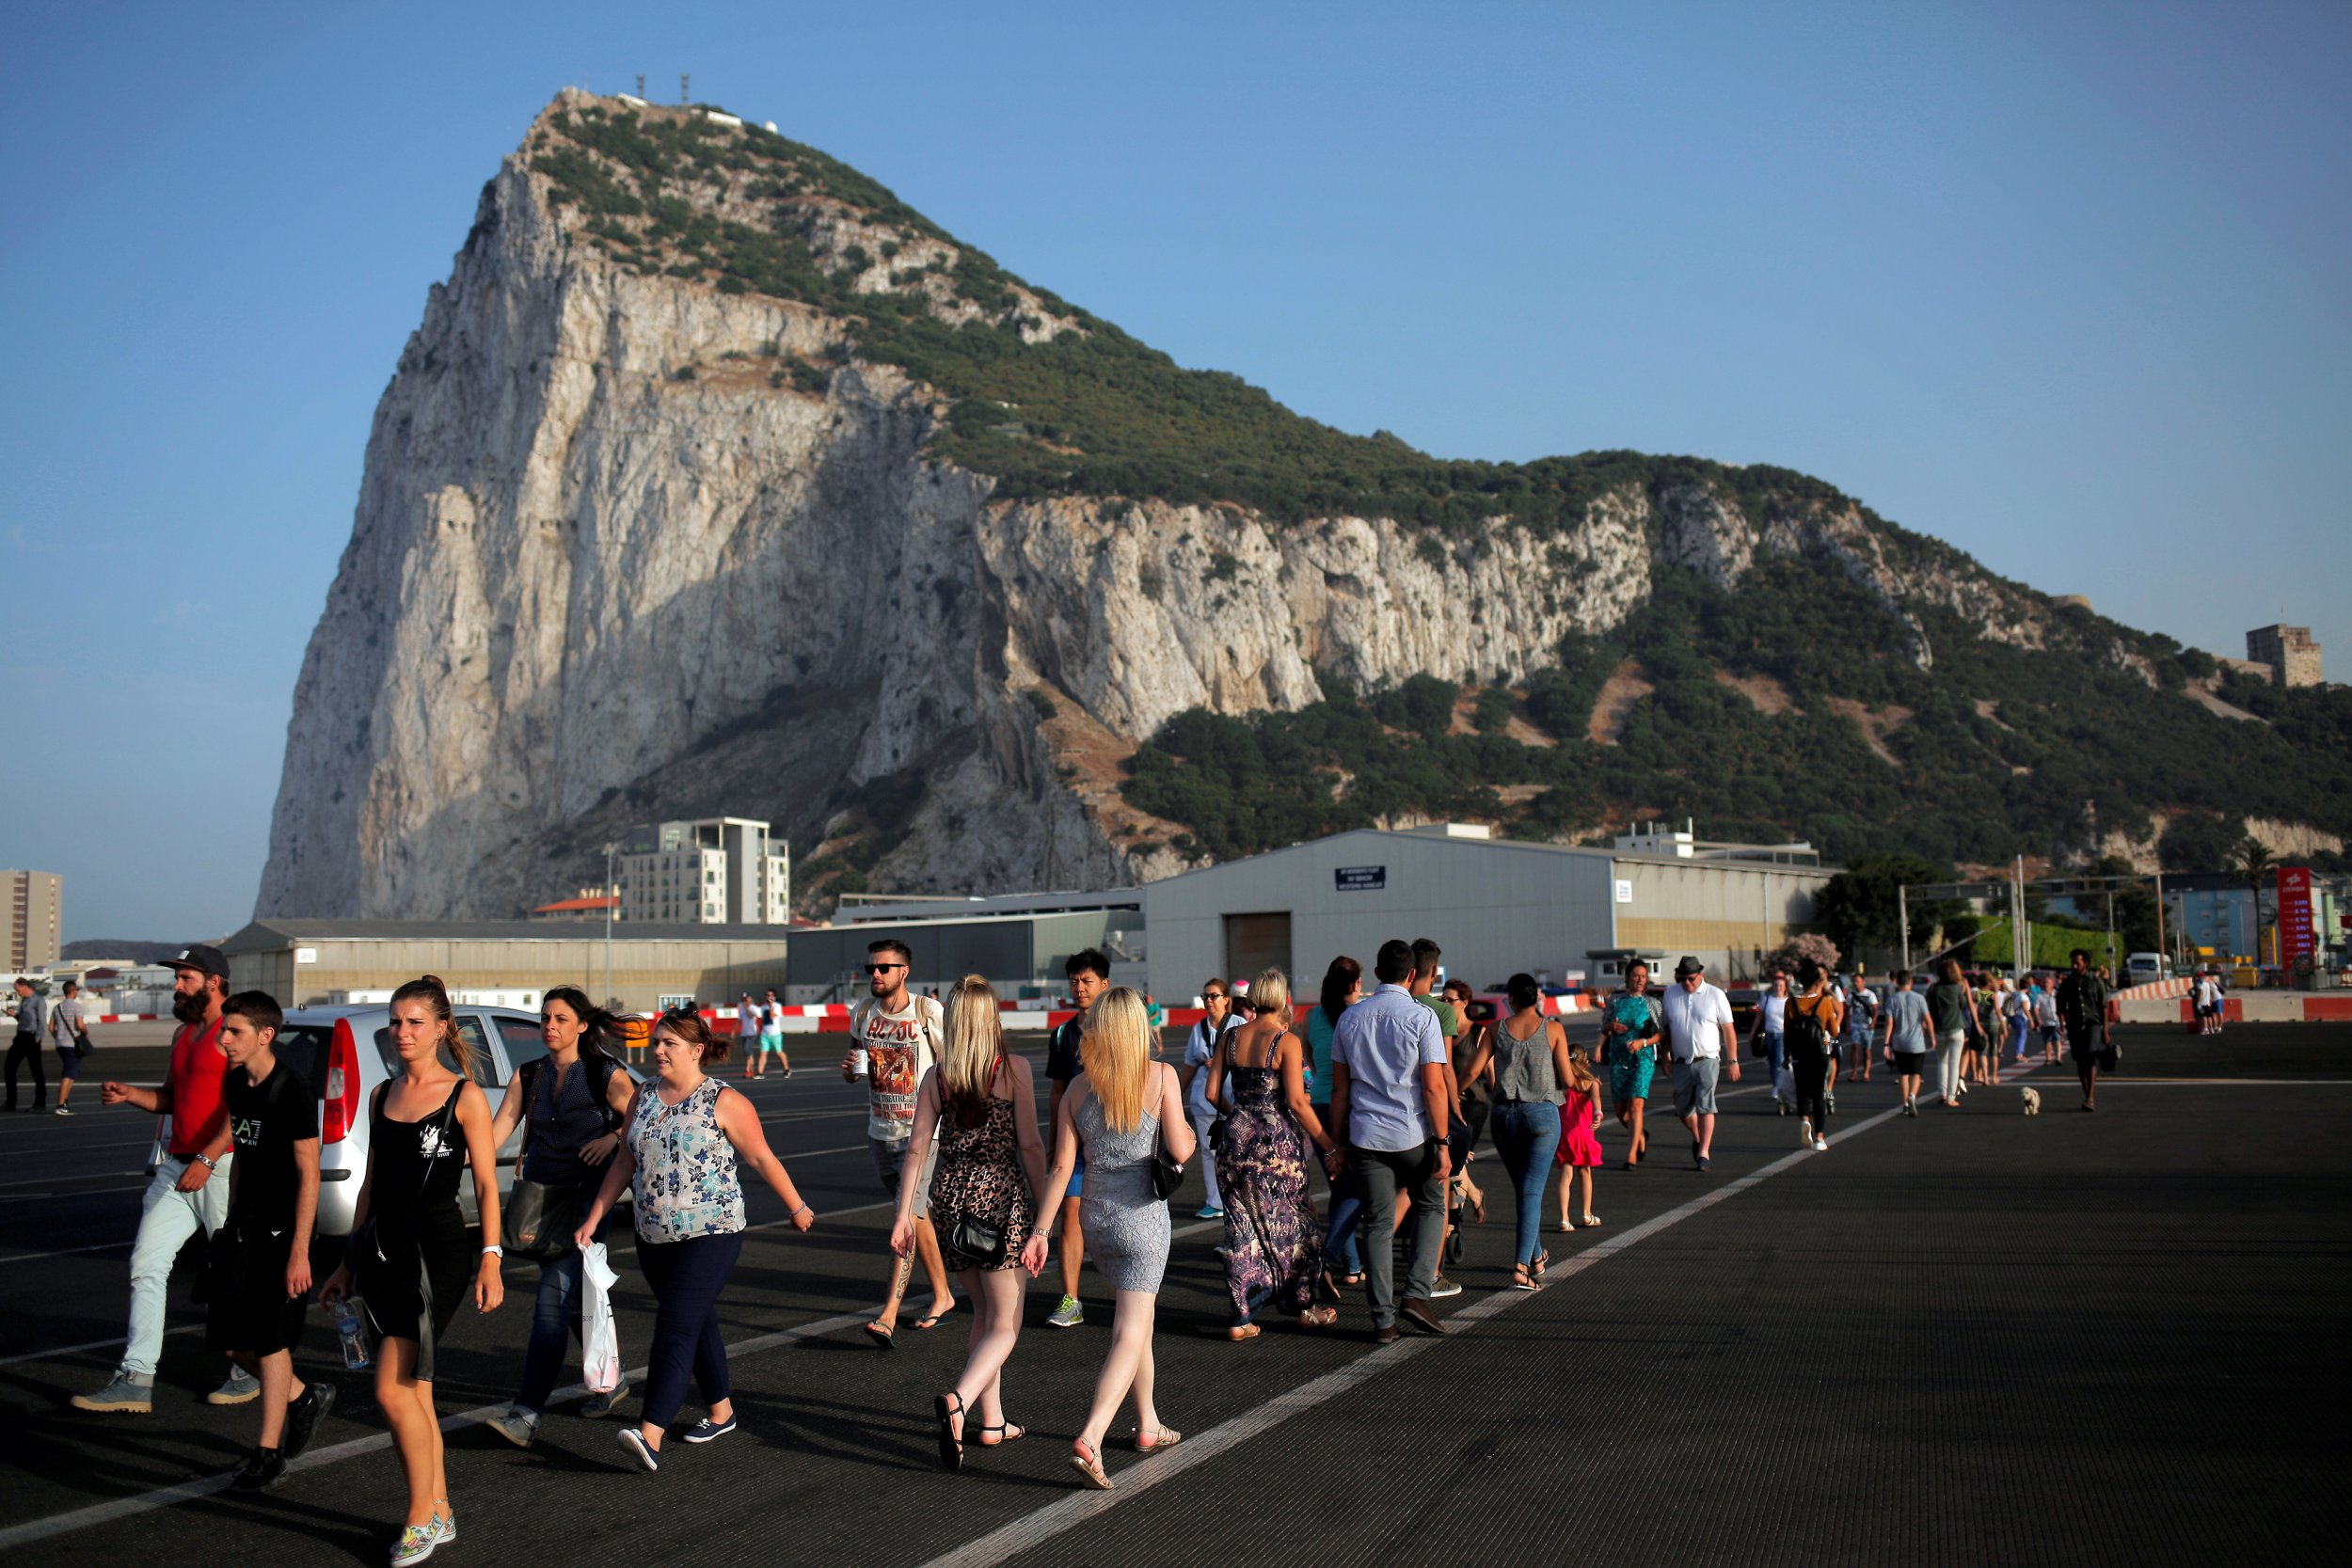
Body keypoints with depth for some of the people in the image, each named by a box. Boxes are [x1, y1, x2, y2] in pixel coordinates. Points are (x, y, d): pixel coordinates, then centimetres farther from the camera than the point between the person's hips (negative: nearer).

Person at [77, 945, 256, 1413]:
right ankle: (136, 1379, 2)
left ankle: (250, 1371, 17)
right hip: (177, 1165, 9)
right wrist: (129, 1094, 6)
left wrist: (207, 1159, -24)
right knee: (146, 1264, 1)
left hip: (222, 1165, -8)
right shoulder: (183, 1034, 17)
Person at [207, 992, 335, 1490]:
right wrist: (231, 1222, 17)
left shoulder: (294, 1091, -17)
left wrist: (300, 1252, -20)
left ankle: (268, 1454, 9)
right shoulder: (234, 1084, 7)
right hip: (244, 1225, 8)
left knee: (270, 1341, -2)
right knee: (230, 1340, 8)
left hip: (282, 1230, -8)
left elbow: (308, 1174, -18)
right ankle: (304, 1398, 30)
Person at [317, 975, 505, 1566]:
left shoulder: (465, 1096, -6)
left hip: (437, 1252, -6)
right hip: (384, 1250, 6)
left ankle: (421, 1517, 3)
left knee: (392, 1390, -11)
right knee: (414, 1391, 11)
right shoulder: (382, 1095, 11)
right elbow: (370, 1183, 18)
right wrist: (349, 1262, 19)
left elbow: (487, 1185, -6)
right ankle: (440, 1514, 22)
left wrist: (490, 1260, -14)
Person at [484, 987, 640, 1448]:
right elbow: (498, 1130, 2)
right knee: (572, 1300, 15)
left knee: (552, 1302, -13)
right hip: (539, 1198, 6)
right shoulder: (528, 1076, 9)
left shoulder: (607, 1076, -4)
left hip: (584, 1202, -5)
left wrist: (614, 1136, -19)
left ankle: (527, 1412, -15)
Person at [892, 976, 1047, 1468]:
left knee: (984, 1314, 20)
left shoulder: (935, 1077, 3)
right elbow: (1030, 1145, -10)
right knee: (1005, 1325, 1)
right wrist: (1044, 1210, -3)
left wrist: (903, 1214, 6)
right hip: (1002, 1195, -5)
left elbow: (918, 1149, 2)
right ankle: (958, 1400, -23)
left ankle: (992, 1422, 24)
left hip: (951, 1197, 5)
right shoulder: (1014, 1069, -8)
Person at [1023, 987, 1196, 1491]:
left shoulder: (1078, 1087, 0)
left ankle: (1148, 1426, 33)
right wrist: (1188, 1129, 12)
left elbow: (1062, 1165, -2)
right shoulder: (1161, 1076, -10)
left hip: (1095, 1218, 5)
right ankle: (1089, 1441, -18)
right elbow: (1180, 1151, -10)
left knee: (1138, 1321, 23)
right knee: (1129, 1335, -3)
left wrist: (1040, 1230, 2)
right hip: (1143, 1217, -5)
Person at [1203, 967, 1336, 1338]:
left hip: (1238, 1138, 4)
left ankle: (1240, 1318, 8)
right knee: (1292, 1224, 12)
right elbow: (1297, 1102, -15)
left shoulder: (1230, 1038, 3)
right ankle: (1303, 1307, 22)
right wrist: (1329, 1145, -9)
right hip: (1277, 1141, -4)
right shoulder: (1287, 1041, -11)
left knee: (1243, 1227, 9)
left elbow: (1212, 1094, 4)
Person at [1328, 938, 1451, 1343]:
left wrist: (1339, 1144, 15)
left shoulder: (1349, 1018, 5)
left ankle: (1383, 1319, 7)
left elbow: (1339, 1089, 8)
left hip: (1366, 1137, 3)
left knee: (1378, 1224, 8)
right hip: (1414, 1135, -3)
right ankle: (1417, 1294, 5)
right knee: (1431, 1206, 18)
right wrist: (1443, 1145, -6)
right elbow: (1434, 1086, -12)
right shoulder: (1421, 1016, -8)